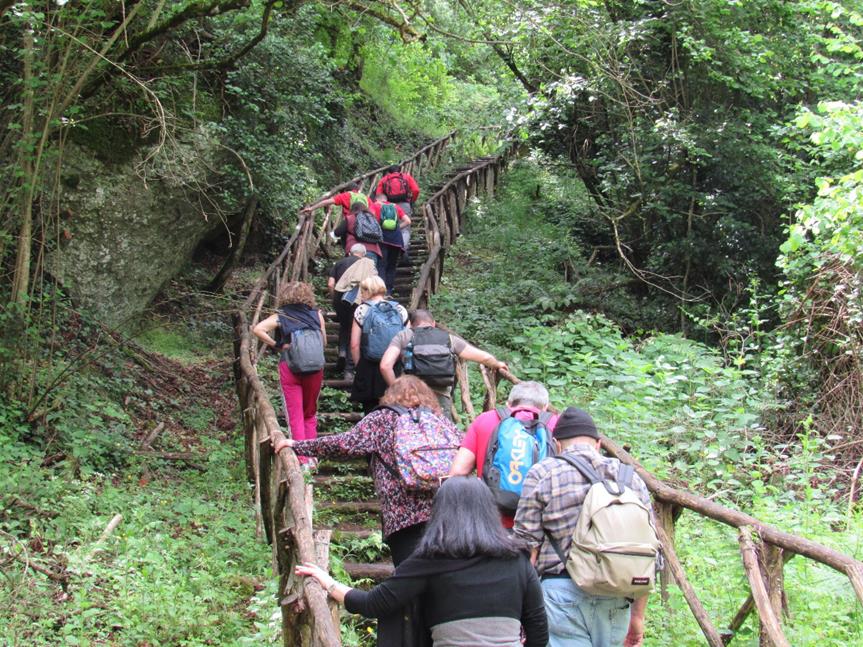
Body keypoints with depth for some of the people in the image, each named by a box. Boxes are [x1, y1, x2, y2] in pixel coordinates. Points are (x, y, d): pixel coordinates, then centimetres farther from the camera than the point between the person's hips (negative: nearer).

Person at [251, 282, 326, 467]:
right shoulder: (317, 315, 3)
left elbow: (257, 329, -15)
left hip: (290, 369, -2)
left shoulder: (280, 317, -1)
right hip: (315, 368, 2)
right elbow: (324, 342, 8)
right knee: (310, 413, 19)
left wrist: (276, 345, -7)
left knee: (295, 416, 4)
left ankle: (302, 459, -2)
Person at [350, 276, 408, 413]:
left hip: (369, 370, -2)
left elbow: (354, 345, -6)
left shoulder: (362, 310, -3)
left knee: (370, 410, 6)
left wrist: (359, 366, 7)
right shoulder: (400, 310, 4)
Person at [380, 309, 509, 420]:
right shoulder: (448, 338, 17)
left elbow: (385, 365, -2)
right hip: (442, 398, 1)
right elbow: (484, 357, 19)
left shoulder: (403, 336, 13)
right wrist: (497, 364, 40)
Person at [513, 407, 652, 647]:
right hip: (617, 599, 4)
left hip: (563, 592, -4)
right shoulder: (630, 478, 13)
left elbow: (528, 546, -2)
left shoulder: (541, 474, 3)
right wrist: (638, 616, 21)